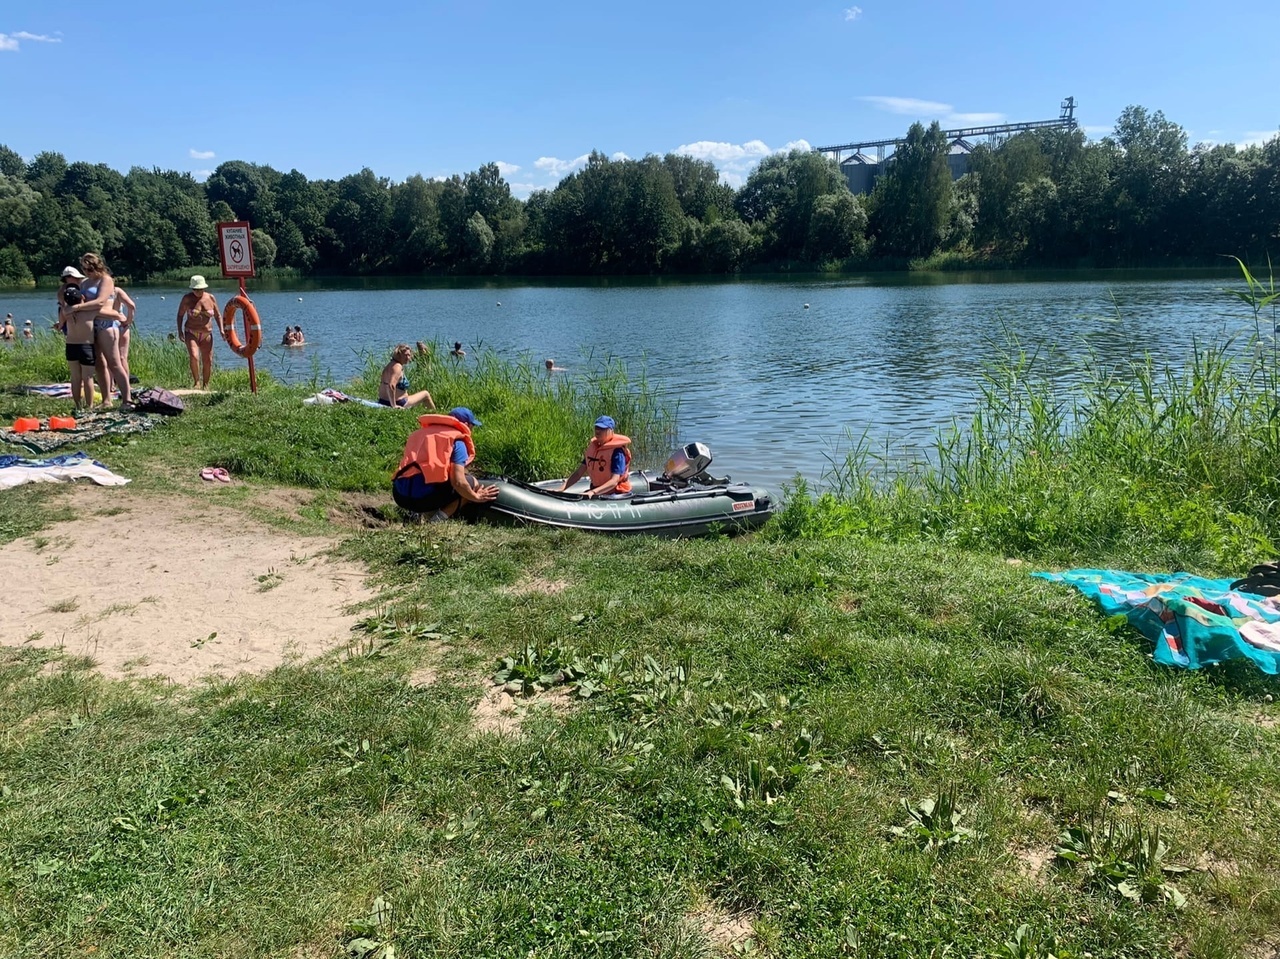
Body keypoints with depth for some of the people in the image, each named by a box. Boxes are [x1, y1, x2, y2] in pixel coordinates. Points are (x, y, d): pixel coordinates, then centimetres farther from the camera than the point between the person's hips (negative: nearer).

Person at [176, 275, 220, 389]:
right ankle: (196, 381, -7)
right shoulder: (187, 298, -4)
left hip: (207, 334, 3)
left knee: (207, 360, 2)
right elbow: (180, 315, 5)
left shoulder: (210, 298, 2)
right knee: (194, 357, -22)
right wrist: (180, 331, -5)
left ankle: (205, 384, 17)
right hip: (191, 333, -3)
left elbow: (218, 315, 9)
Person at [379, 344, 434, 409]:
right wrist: (394, 405, -30)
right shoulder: (397, 367, -21)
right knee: (425, 394, 8)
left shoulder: (391, 365, 9)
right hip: (398, 403, -10)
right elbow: (391, 386, -33)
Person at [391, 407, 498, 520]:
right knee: (472, 482, 14)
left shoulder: (419, 433, 23)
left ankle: (412, 512, 9)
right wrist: (476, 497, 11)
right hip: (425, 497, -7)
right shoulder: (456, 440, 2)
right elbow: (458, 482, -8)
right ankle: (438, 519, -4)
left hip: (399, 495, 7)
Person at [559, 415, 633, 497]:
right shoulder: (592, 446, 6)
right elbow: (578, 473, 5)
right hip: (595, 491, 6)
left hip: (616, 493, -6)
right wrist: (561, 489, -9)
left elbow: (614, 481, -24)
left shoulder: (617, 451, -15)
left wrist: (593, 492, -38)